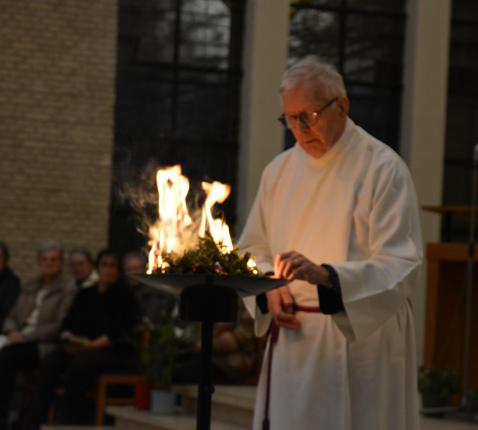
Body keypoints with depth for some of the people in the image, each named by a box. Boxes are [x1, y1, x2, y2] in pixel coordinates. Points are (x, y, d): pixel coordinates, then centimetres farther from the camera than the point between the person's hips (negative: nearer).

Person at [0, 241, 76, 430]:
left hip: (45, 345, -5)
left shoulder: (67, 290, 1)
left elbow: (60, 326, -8)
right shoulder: (29, 287, 21)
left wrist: (26, 336, -15)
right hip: (21, 341, 5)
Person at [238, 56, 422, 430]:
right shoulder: (279, 171, 9)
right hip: (292, 341, 5)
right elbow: (254, 250, 17)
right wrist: (270, 288, -4)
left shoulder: (383, 169, -8)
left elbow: (401, 266, -15)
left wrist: (324, 274, -29)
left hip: (360, 338, -5)